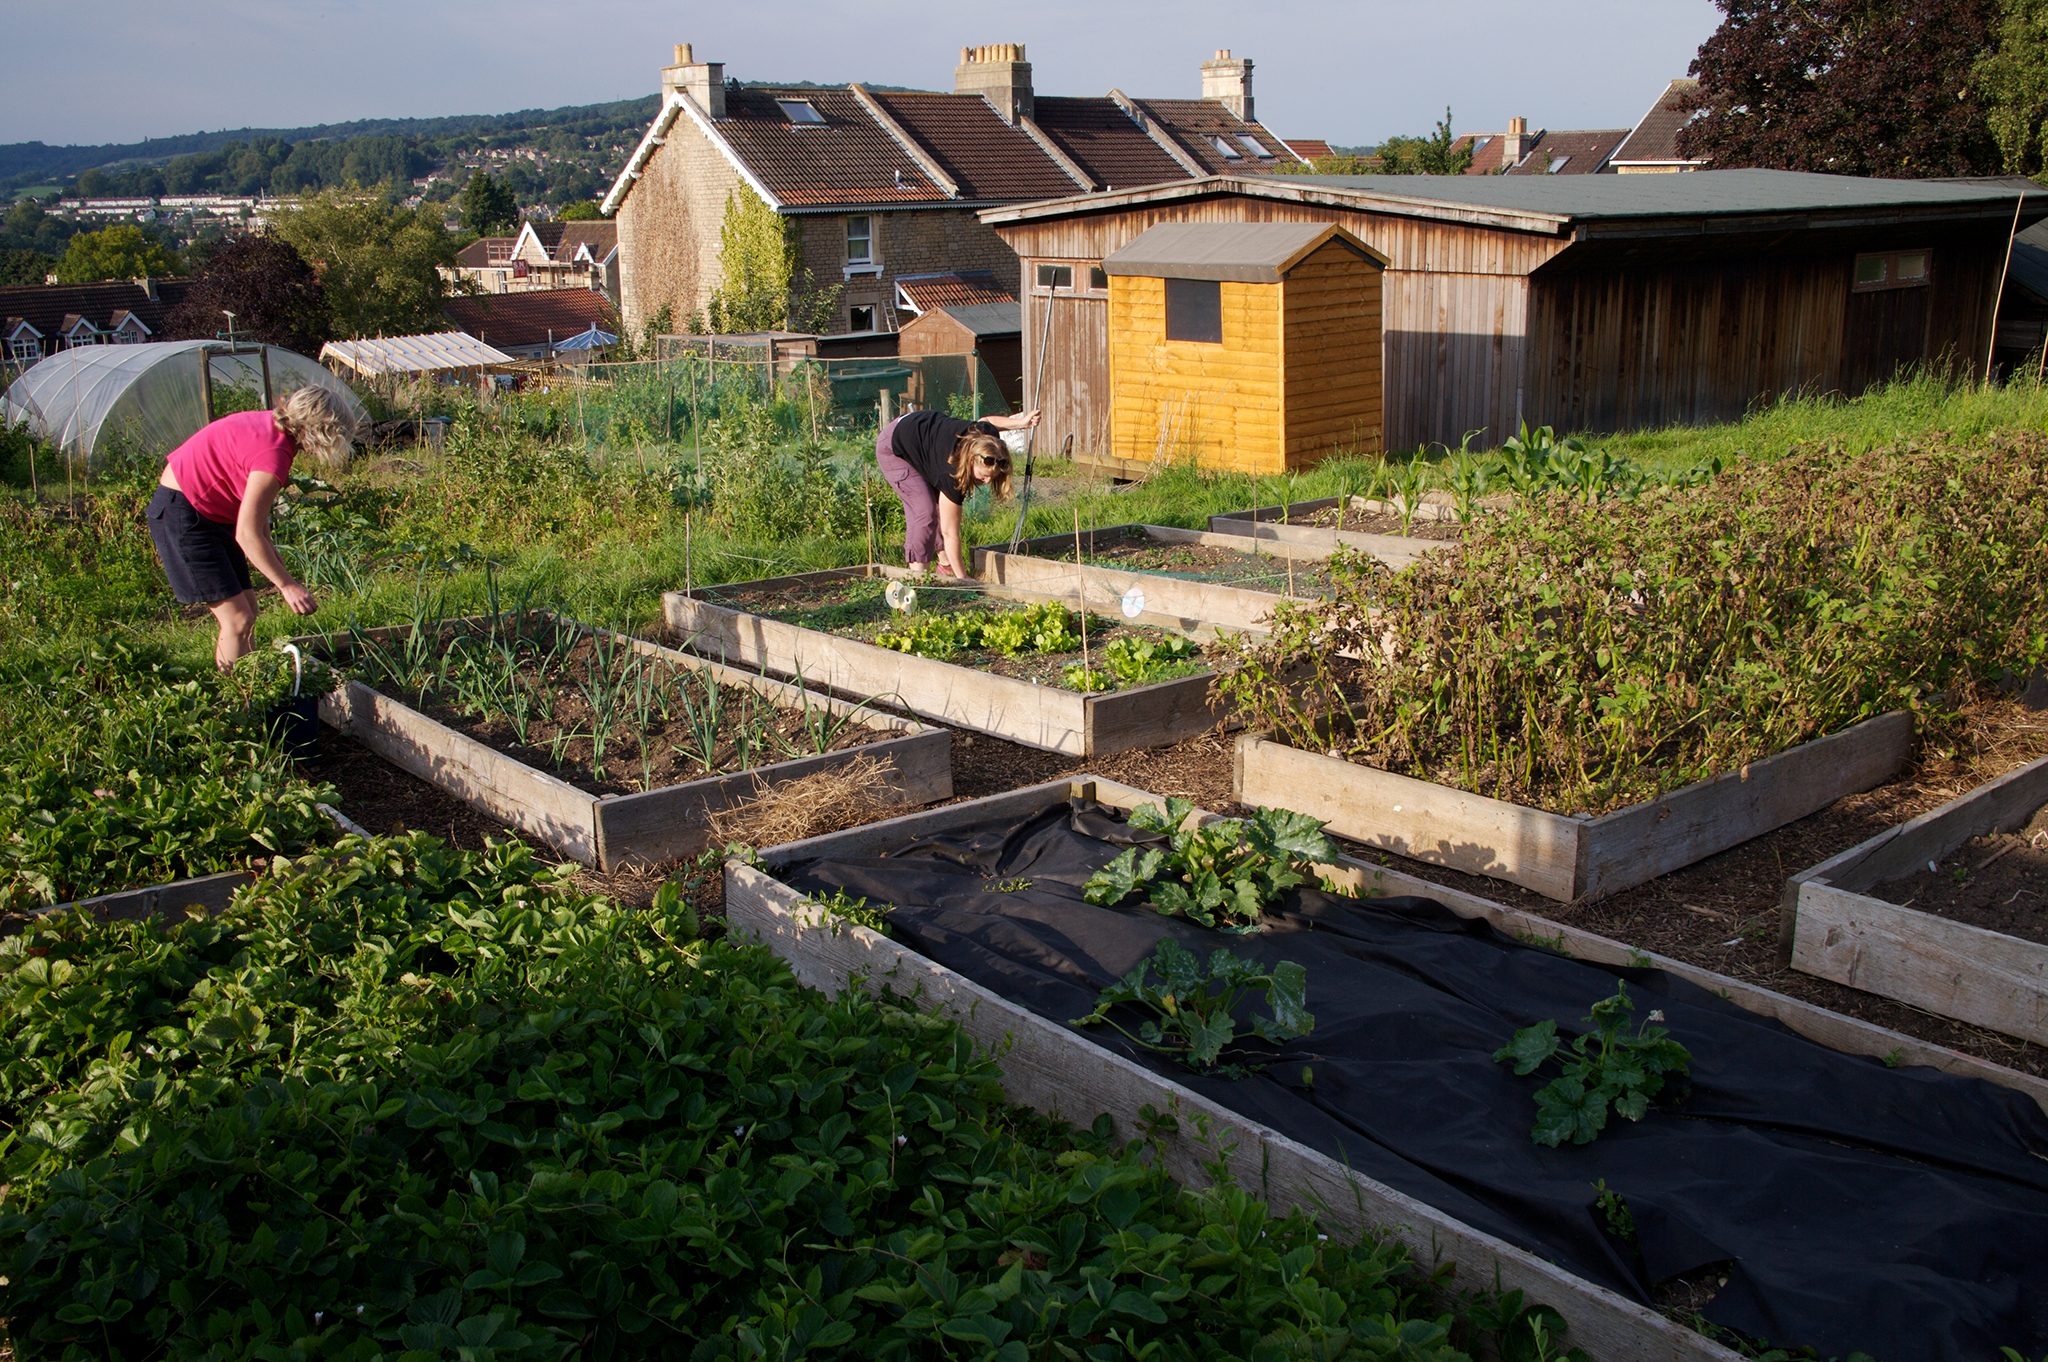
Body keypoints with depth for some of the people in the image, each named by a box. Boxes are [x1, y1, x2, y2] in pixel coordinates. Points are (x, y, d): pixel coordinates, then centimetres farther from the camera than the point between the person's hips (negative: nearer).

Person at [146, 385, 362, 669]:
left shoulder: (272, 425, 0)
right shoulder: (274, 453, -28)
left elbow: (255, 511, 5)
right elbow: (247, 534, -26)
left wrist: (278, 569, 5)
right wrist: (287, 585, -19)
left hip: (210, 511, 10)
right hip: (182, 514, -10)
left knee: (247, 609, 11)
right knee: (238, 619, -9)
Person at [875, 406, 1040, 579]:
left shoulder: (987, 437, -24)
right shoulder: (952, 473, -40)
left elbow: (986, 420, 5)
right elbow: (950, 533, -35)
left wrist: (1020, 422, -2)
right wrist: (962, 580, -33)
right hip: (893, 449, -8)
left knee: (941, 506, 0)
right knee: (924, 510, -19)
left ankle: (945, 565, 10)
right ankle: (917, 576, -14)